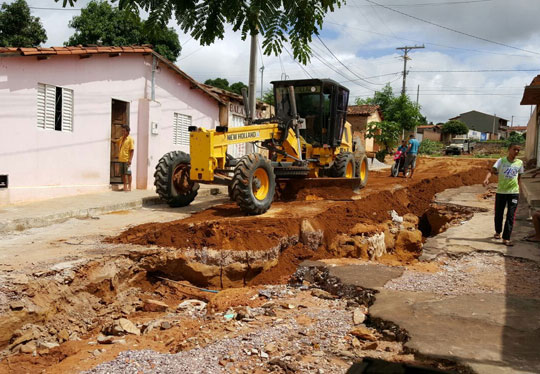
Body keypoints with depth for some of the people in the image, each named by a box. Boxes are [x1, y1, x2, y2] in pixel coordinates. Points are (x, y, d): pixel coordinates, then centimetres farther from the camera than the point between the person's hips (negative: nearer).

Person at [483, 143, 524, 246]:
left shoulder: (520, 163, 3)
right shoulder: (501, 161, -4)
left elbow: (519, 176, 16)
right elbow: (492, 171, -17)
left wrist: (518, 187, 16)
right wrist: (487, 178, -36)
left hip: (514, 193, 1)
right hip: (500, 192, -1)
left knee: (511, 216, -6)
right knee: (498, 214, 11)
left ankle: (506, 238, -4)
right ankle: (498, 232, 36)